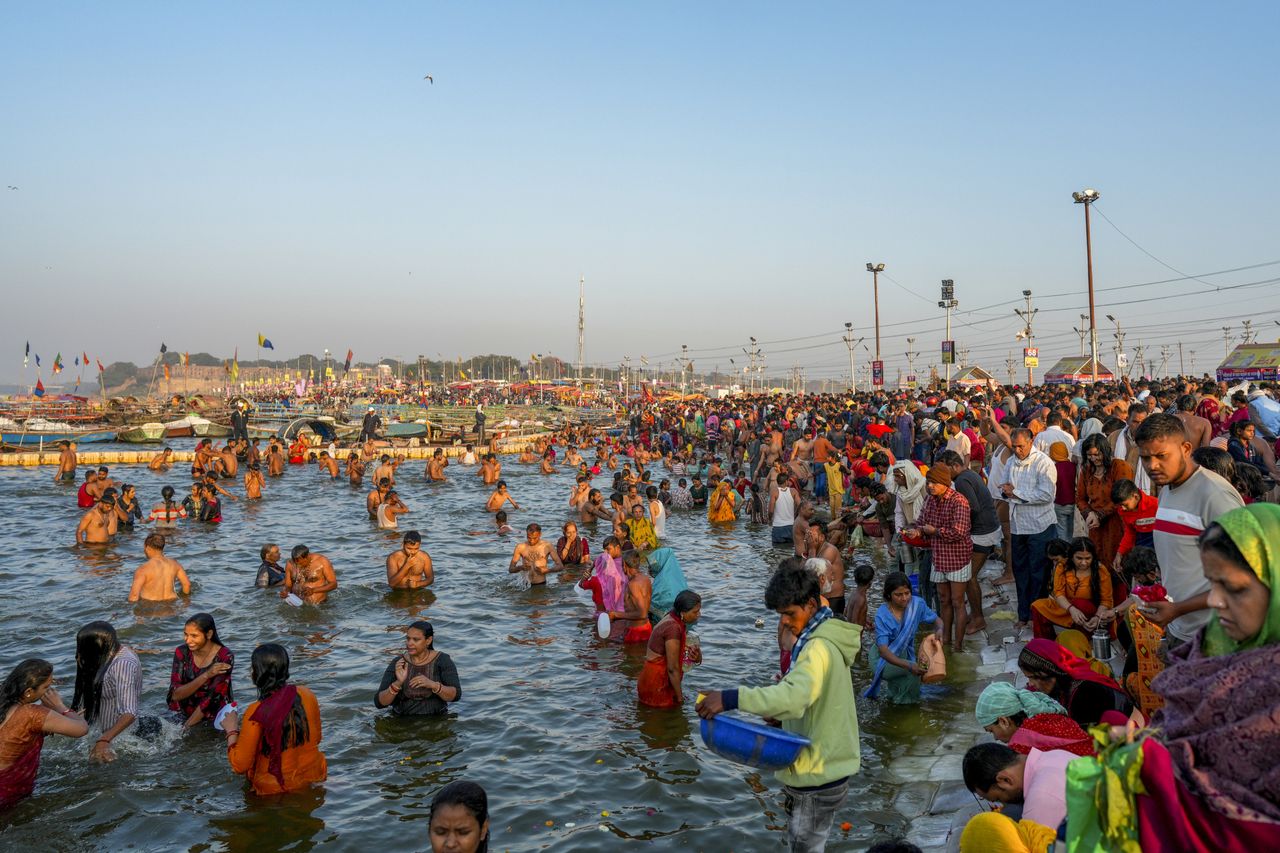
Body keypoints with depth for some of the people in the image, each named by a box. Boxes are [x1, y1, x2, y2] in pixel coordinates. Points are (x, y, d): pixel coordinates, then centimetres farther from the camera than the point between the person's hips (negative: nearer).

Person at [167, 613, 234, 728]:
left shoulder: (225, 657, -14)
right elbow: (176, 695, -9)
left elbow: (211, 700, -16)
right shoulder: (182, 652, -3)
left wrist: (185, 727, -17)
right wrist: (206, 675, -21)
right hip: (186, 717, 3)